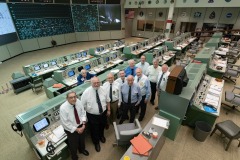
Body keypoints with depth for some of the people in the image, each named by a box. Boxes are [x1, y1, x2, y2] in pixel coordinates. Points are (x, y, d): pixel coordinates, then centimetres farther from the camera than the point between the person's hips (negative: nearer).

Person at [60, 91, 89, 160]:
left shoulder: (78, 102, -19)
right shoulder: (63, 108, -30)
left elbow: (83, 113, -7)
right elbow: (65, 123, -23)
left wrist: (83, 124, -17)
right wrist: (77, 129, -19)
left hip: (81, 126, 4)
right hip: (71, 129, -4)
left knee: (82, 139, 30)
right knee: (73, 145, 20)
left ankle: (82, 150, 64)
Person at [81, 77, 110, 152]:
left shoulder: (103, 89, -13)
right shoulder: (86, 92, -22)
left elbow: (107, 100, 1)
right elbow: (83, 106, -13)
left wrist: (108, 110, 5)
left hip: (103, 113, 3)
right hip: (92, 115, -3)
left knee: (102, 126, 29)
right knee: (94, 129, 18)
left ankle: (101, 136, 64)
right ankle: (96, 142, 50)